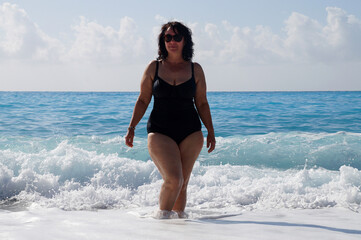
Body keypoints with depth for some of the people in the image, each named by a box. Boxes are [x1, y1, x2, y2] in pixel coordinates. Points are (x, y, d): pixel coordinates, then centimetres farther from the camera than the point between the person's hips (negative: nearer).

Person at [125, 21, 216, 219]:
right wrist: (131, 128, 0)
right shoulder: (154, 67, 5)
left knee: (182, 183, 1)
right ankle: (162, 215, 3)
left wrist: (211, 132, 7)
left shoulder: (195, 69, 7)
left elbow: (202, 104, 11)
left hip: (190, 133, 2)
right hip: (160, 131, -2)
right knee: (173, 179, -17)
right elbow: (143, 100, 7)